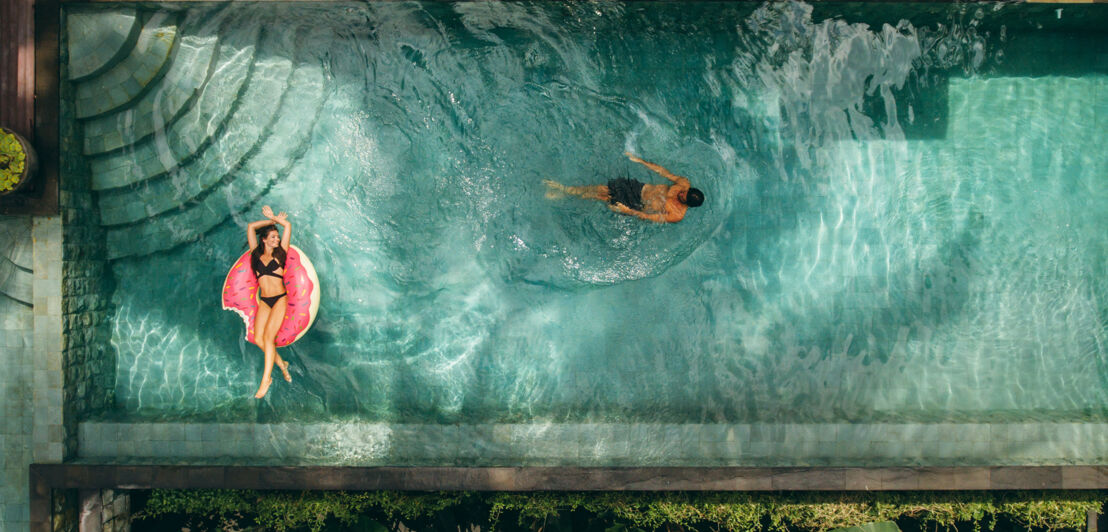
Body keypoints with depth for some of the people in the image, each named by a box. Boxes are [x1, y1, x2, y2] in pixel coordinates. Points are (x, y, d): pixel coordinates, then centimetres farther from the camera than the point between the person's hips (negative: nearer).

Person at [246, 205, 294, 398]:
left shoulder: (279, 254, 9)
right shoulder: (257, 255, 14)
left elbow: (288, 225, 8)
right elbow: (251, 227, 14)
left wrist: (274, 218, 22)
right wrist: (271, 220, 20)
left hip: (280, 300, -3)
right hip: (264, 302, 3)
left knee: (268, 336, -17)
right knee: (258, 338, -11)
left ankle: (266, 378, -16)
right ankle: (281, 364, 10)